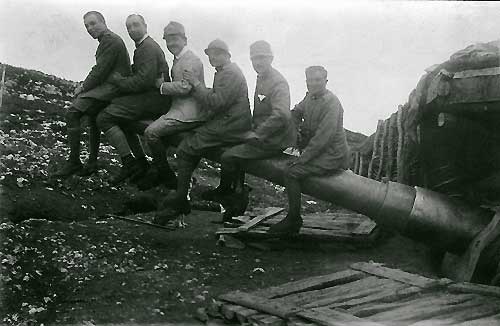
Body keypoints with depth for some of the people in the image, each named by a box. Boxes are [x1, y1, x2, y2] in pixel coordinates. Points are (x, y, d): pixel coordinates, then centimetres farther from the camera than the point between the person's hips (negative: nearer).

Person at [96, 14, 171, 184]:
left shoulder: (148, 48, -13)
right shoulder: (144, 47, 20)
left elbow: (144, 80, -22)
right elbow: (137, 71, 25)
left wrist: (117, 79, -11)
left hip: (152, 99, -11)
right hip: (152, 97, 11)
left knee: (104, 118, -13)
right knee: (120, 119, 29)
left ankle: (129, 162, -13)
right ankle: (141, 162, 21)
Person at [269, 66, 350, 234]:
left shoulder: (331, 103, -18)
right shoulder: (310, 97, 8)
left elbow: (323, 137, -23)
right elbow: (296, 112, 27)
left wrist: (303, 157, -21)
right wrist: (299, 126, 6)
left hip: (332, 156, -9)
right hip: (318, 150, 9)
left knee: (291, 172, -18)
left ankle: (294, 221, -6)